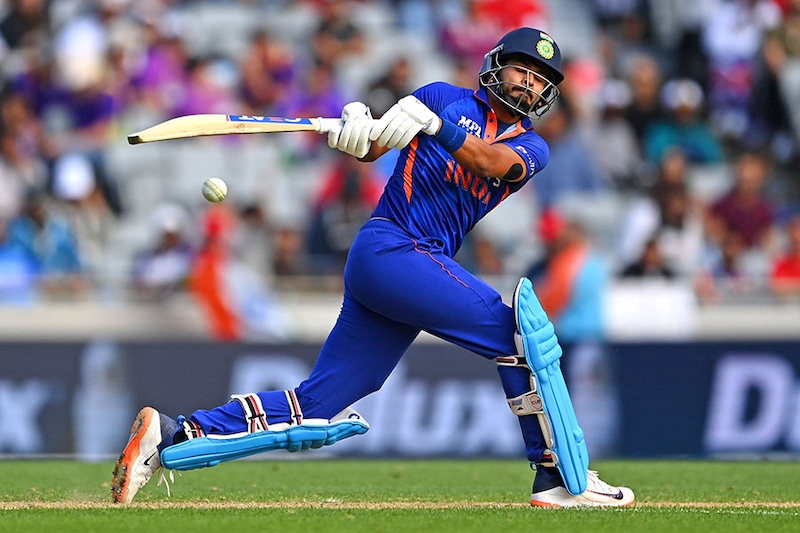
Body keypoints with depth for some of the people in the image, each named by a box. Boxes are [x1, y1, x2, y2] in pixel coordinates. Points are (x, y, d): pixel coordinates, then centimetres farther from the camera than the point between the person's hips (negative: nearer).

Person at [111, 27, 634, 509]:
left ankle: (173, 437, 3)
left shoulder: (530, 147, 16)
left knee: (316, 412, 0)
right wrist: (358, 129, -27)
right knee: (523, 332, -16)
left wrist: (433, 126, -24)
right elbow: (372, 146, -4)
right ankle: (565, 479, -12)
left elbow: (493, 162, -7)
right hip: (392, 247, -6)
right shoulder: (449, 98, 7)